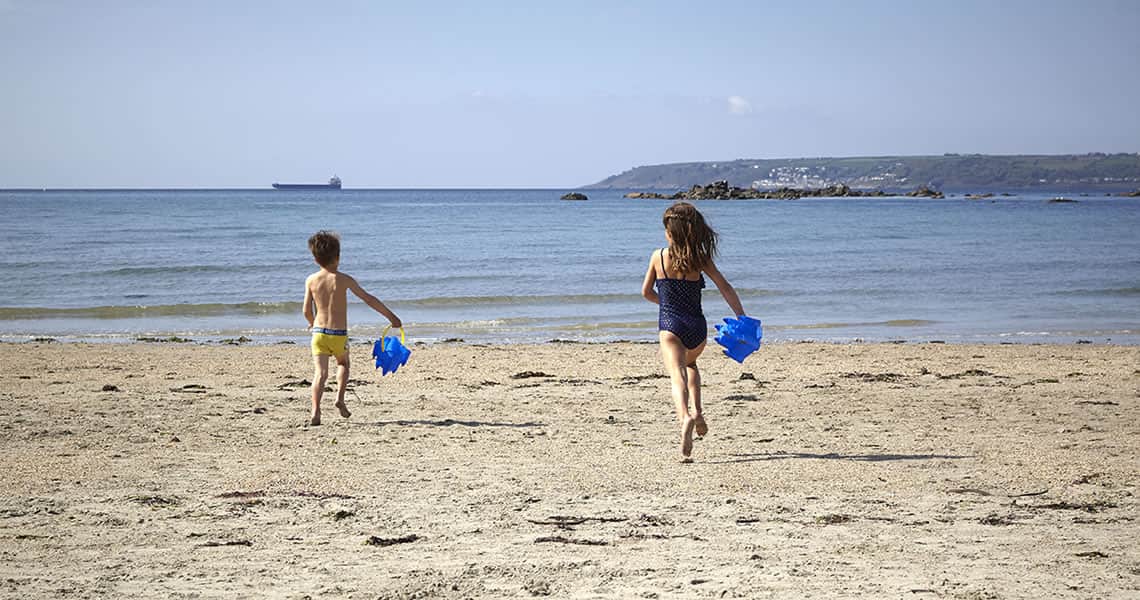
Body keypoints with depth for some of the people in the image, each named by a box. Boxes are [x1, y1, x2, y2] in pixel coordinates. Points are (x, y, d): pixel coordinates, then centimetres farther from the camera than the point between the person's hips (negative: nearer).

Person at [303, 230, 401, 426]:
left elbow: (307, 311, 3)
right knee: (343, 363, 26)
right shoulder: (343, 279, -6)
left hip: (319, 332, 1)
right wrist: (391, 316, 4)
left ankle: (315, 411, -16)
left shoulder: (311, 280, 0)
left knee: (320, 373, -1)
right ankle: (340, 398, 11)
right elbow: (369, 299, -4)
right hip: (339, 334, -1)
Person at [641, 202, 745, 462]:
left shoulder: (658, 256, 2)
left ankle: (685, 416, -45)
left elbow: (646, 292, 12)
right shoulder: (700, 258, 1)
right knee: (690, 363, 32)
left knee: (678, 375, -17)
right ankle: (697, 410, 15)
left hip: (670, 325, -3)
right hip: (697, 325, 3)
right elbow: (725, 288, -3)